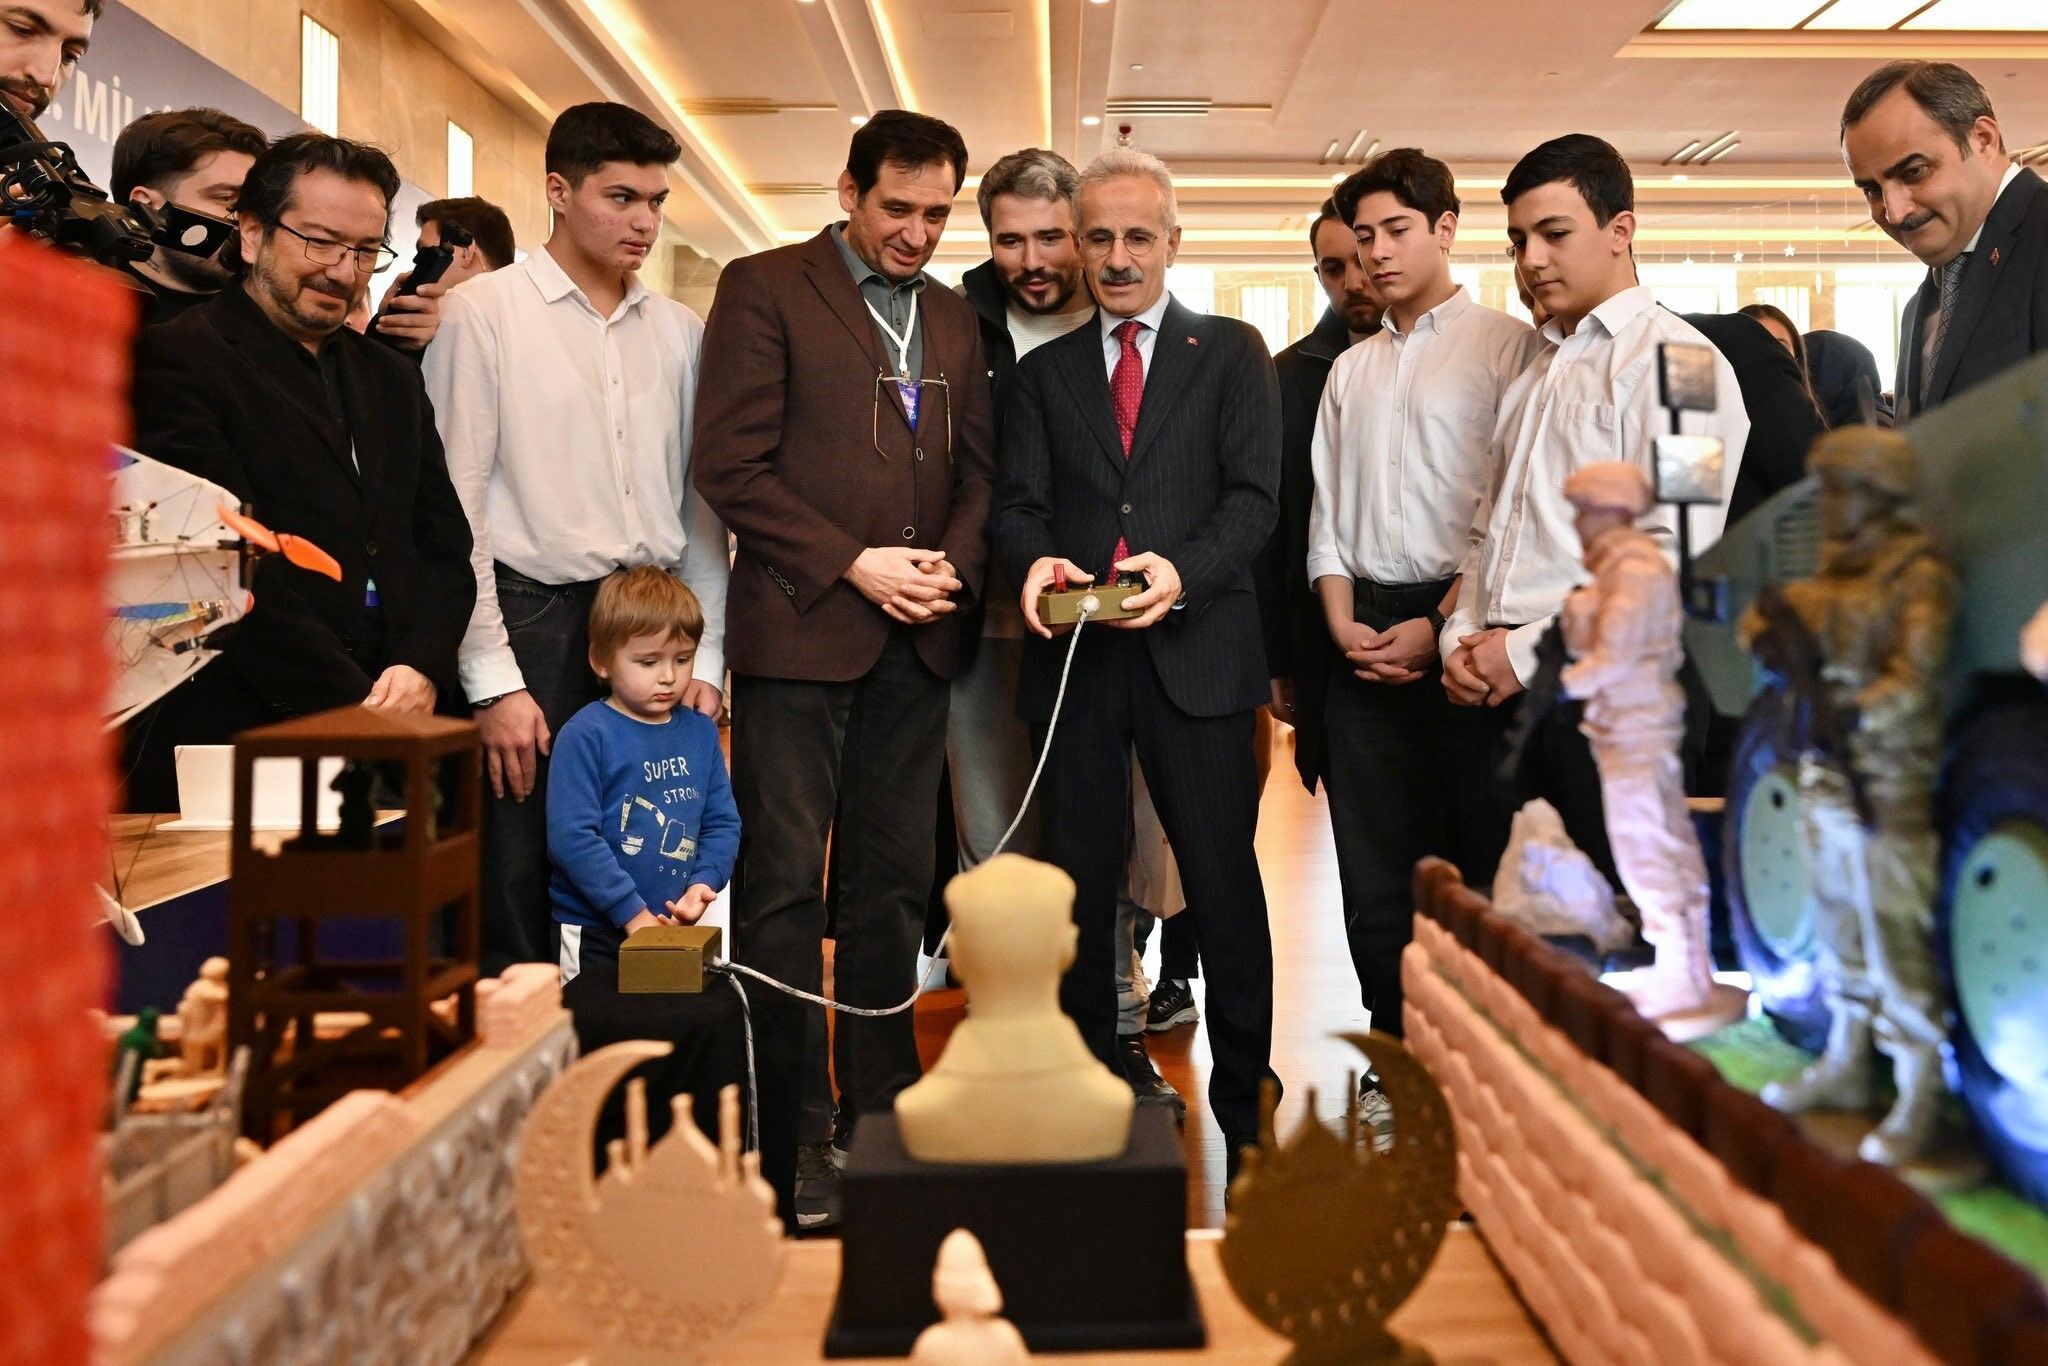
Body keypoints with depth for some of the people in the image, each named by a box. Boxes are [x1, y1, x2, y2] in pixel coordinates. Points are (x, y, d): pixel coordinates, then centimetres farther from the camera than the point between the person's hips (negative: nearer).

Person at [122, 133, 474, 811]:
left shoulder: (393, 379, 16)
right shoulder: (175, 360, -5)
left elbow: (445, 544, 11)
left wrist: (423, 668, -6)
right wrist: (357, 704, -17)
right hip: (231, 745, -5)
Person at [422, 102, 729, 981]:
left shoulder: (679, 331, 12)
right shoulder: (482, 313, -1)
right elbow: (457, 507, -5)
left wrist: (705, 655, 6)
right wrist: (492, 678, -10)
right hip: (535, 620, -4)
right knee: (516, 913, 1)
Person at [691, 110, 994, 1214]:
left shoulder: (953, 318, 17)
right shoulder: (764, 289, 0)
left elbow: (975, 465, 18)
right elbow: (731, 467, -7)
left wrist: (955, 562, -2)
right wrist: (854, 564, -12)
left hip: (917, 638, 5)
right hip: (800, 627, -5)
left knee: (894, 882, 10)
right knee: (783, 882, -1)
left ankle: (882, 1100, 21)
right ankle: (781, 1118, 10)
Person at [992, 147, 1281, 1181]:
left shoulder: (1232, 353, 9)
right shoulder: (1043, 371, 16)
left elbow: (1254, 495, -2)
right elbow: (1018, 503, 8)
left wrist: (1184, 569, -21)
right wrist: (1035, 562, -15)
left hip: (1196, 649, -2)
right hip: (1074, 653, 3)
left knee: (1224, 886, 1)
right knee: (1081, 887, 9)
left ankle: (1244, 1100, 15)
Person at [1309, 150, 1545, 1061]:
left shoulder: (1508, 346, 1)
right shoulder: (1350, 370, 19)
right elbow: (1326, 509, 16)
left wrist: (1441, 625, -14)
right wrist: (1343, 622, 0)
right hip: (1362, 637, 5)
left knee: (1483, 859, 1)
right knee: (1374, 871, 7)